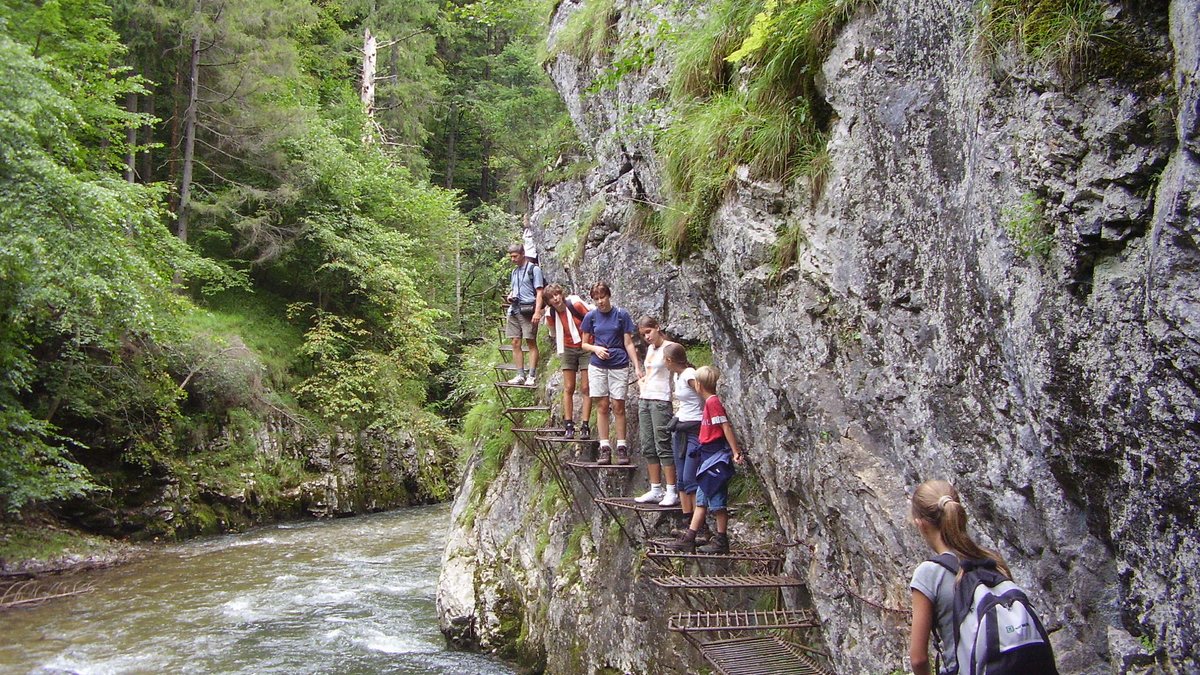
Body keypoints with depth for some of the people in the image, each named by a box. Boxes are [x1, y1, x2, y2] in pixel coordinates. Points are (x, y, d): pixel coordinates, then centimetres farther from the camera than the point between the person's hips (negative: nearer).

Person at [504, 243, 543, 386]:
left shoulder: (534, 269, -2)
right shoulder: (514, 272, 20)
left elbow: (539, 292, -7)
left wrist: (537, 312, -17)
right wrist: (510, 296, 6)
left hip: (528, 310, -7)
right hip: (514, 310, 7)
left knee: (531, 342, -4)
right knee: (516, 343, 3)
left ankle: (531, 376, -4)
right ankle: (520, 375, 7)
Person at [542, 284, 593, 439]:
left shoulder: (575, 304, -19)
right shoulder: (550, 315, -5)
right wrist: (560, 350, 19)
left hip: (586, 348, -4)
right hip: (568, 350, 4)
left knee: (585, 389, -4)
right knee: (568, 389, 1)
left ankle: (585, 426, -3)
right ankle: (568, 425, 4)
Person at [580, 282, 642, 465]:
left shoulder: (621, 315, 1)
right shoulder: (591, 316, 5)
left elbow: (628, 344, 2)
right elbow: (585, 344, 12)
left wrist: (637, 367, -4)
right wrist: (596, 348, -9)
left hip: (619, 366, -1)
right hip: (597, 366, 2)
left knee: (618, 406, -1)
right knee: (602, 406, 1)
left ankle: (621, 447, 5)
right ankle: (605, 447, 4)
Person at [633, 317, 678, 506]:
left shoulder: (669, 348, -9)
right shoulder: (650, 349, 16)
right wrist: (642, 382, 11)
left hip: (661, 401, -8)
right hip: (644, 400, 8)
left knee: (663, 446, -8)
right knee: (648, 448, 8)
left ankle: (671, 492, -4)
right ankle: (655, 490, 14)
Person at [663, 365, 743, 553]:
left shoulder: (713, 402, -15)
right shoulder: (710, 402, 15)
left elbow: (726, 427, -21)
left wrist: (736, 452, -23)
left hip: (717, 456, -10)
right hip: (709, 457, 10)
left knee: (717, 500, -2)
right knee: (702, 500, 11)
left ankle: (721, 541, 6)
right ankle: (689, 539, 14)